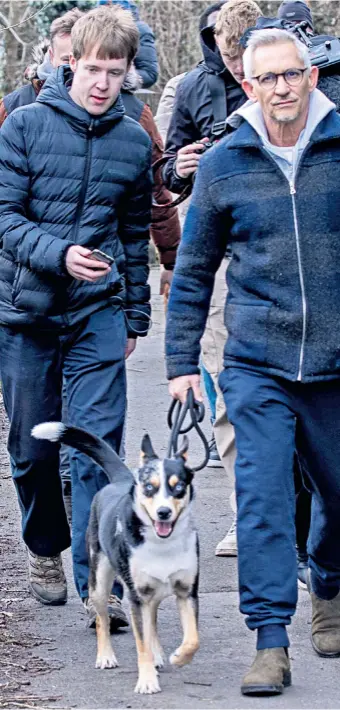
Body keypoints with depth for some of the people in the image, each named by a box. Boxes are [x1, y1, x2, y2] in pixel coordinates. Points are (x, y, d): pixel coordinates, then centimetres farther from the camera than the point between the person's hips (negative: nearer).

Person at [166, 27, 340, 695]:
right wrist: (181, 359, 7)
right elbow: (193, 269, 9)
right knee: (262, 500, -9)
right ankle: (271, 642, -6)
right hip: (257, 365, -1)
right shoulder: (223, 164, 0)